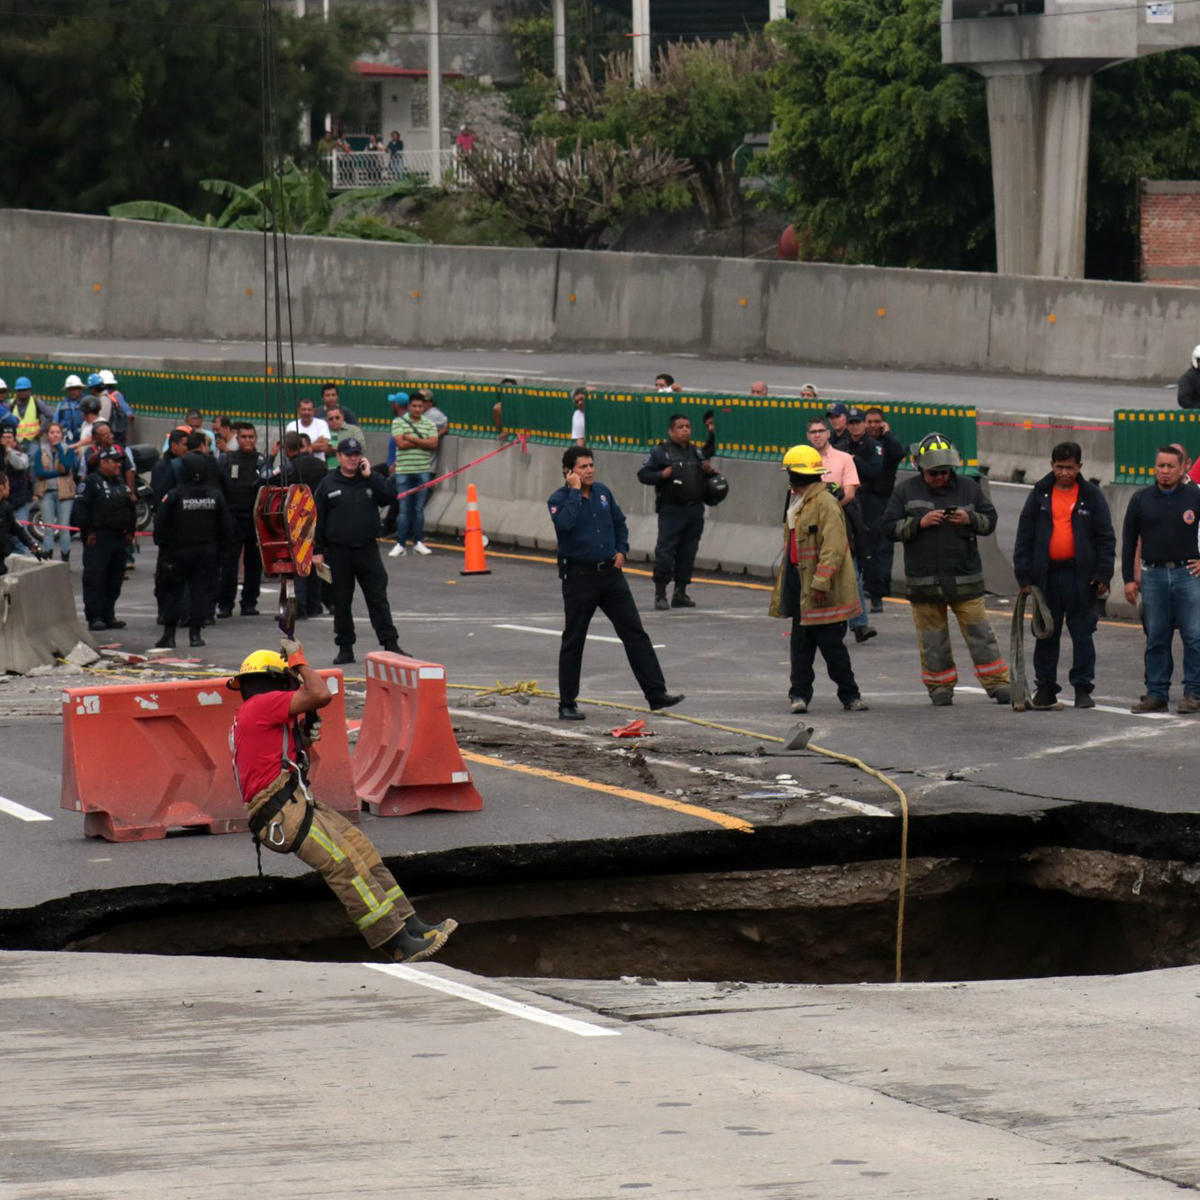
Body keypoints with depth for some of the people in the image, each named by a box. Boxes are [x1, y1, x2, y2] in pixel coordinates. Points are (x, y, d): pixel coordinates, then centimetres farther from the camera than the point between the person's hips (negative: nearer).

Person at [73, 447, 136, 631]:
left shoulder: (121, 483, 18)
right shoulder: (91, 482, -7)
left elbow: (130, 509, 26)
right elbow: (79, 509, -14)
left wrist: (129, 531, 16)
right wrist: (88, 531, -16)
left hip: (118, 538, 8)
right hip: (98, 539, -8)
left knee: (114, 580, 9)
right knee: (95, 579, -8)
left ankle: (108, 615, 16)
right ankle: (94, 617, -8)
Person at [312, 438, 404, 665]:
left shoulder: (370, 480, 7)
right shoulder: (328, 484, 4)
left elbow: (389, 498, -9)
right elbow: (318, 519, 4)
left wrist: (370, 476, -12)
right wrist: (317, 550, 0)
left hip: (368, 549, 0)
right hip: (339, 551, 0)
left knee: (378, 598, -2)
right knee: (341, 601, 5)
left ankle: (390, 643, -1)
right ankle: (345, 648, 11)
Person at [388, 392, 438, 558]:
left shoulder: (429, 424, 8)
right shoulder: (399, 422, 2)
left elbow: (433, 444, -6)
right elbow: (401, 443, -11)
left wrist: (412, 439, -10)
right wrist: (423, 442, -5)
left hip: (423, 471, 2)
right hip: (404, 471, -2)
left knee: (419, 509, 7)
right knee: (403, 509, -4)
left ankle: (418, 542, 13)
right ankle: (400, 544, -2)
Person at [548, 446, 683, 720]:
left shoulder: (602, 492, 8)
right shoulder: (559, 500, -9)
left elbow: (619, 521, 22)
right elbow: (565, 523, -30)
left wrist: (622, 549, 7)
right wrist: (575, 491, -21)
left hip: (610, 573, 5)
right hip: (579, 575, -5)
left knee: (635, 633, 1)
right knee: (573, 641, 3)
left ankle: (656, 693, 1)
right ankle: (567, 704, 12)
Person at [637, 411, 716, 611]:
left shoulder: (696, 453, 18)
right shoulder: (660, 452, 0)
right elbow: (643, 474, -3)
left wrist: (709, 472, 6)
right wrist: (662, 475, -17)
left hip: (695, 510, 6)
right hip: (671, 510, -6)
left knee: (688, 553, 7)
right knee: (665, 551, -9)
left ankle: (680, 593, 15)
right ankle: (660, 594, -5)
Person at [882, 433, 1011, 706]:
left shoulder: (968, 488, 6)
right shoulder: (906, 492, 2)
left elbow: (990, 521, 9)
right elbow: (889, 527, -2)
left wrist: (969, 519, -12)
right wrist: (919, 523, -15)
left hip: (964, 577, 0)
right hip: (923, 578, 0)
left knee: (979, 632, 0)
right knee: (932, 637, 5)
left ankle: (997, 683, 5)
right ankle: (940, 685, 17)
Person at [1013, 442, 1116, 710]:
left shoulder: (1092, 496, 3)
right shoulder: (1040, 495, 7)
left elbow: (1105, 537, 3)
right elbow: (1024, 536, 7)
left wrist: (1102, 575, -5)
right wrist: (1024, 575, 1)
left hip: (1080, 575, -2)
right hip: (1046, 575, 2)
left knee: (1082, 635, 1)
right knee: (1046, 635, 7)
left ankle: (1083, 688, 7)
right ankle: (1045, 688, 14)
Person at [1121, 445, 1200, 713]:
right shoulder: (1141, 499, 7)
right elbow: (1129, 540, 12)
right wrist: (1128, 579, 7)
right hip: (1153, 575, 2)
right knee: (1156, 639, 5)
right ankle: (1157, 694, 10)